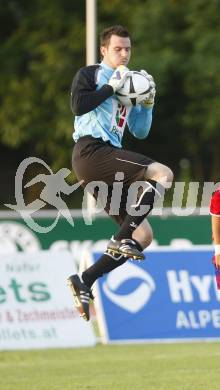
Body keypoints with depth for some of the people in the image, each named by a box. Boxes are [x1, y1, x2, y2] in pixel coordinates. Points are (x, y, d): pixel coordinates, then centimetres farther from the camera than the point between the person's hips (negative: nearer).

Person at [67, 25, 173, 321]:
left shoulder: (127, 87, 27)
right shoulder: (90, 74, 6)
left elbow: (141, 132, 25)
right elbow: (78, 105, -13)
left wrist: (148, 103, 10)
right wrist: (111, 87, -9)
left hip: (109, 159, 8)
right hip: (92, 151, -8)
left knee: (143, 236, 1)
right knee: (163, 174, -23)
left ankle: (84, 283, 1)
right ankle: (122, 239, -25)